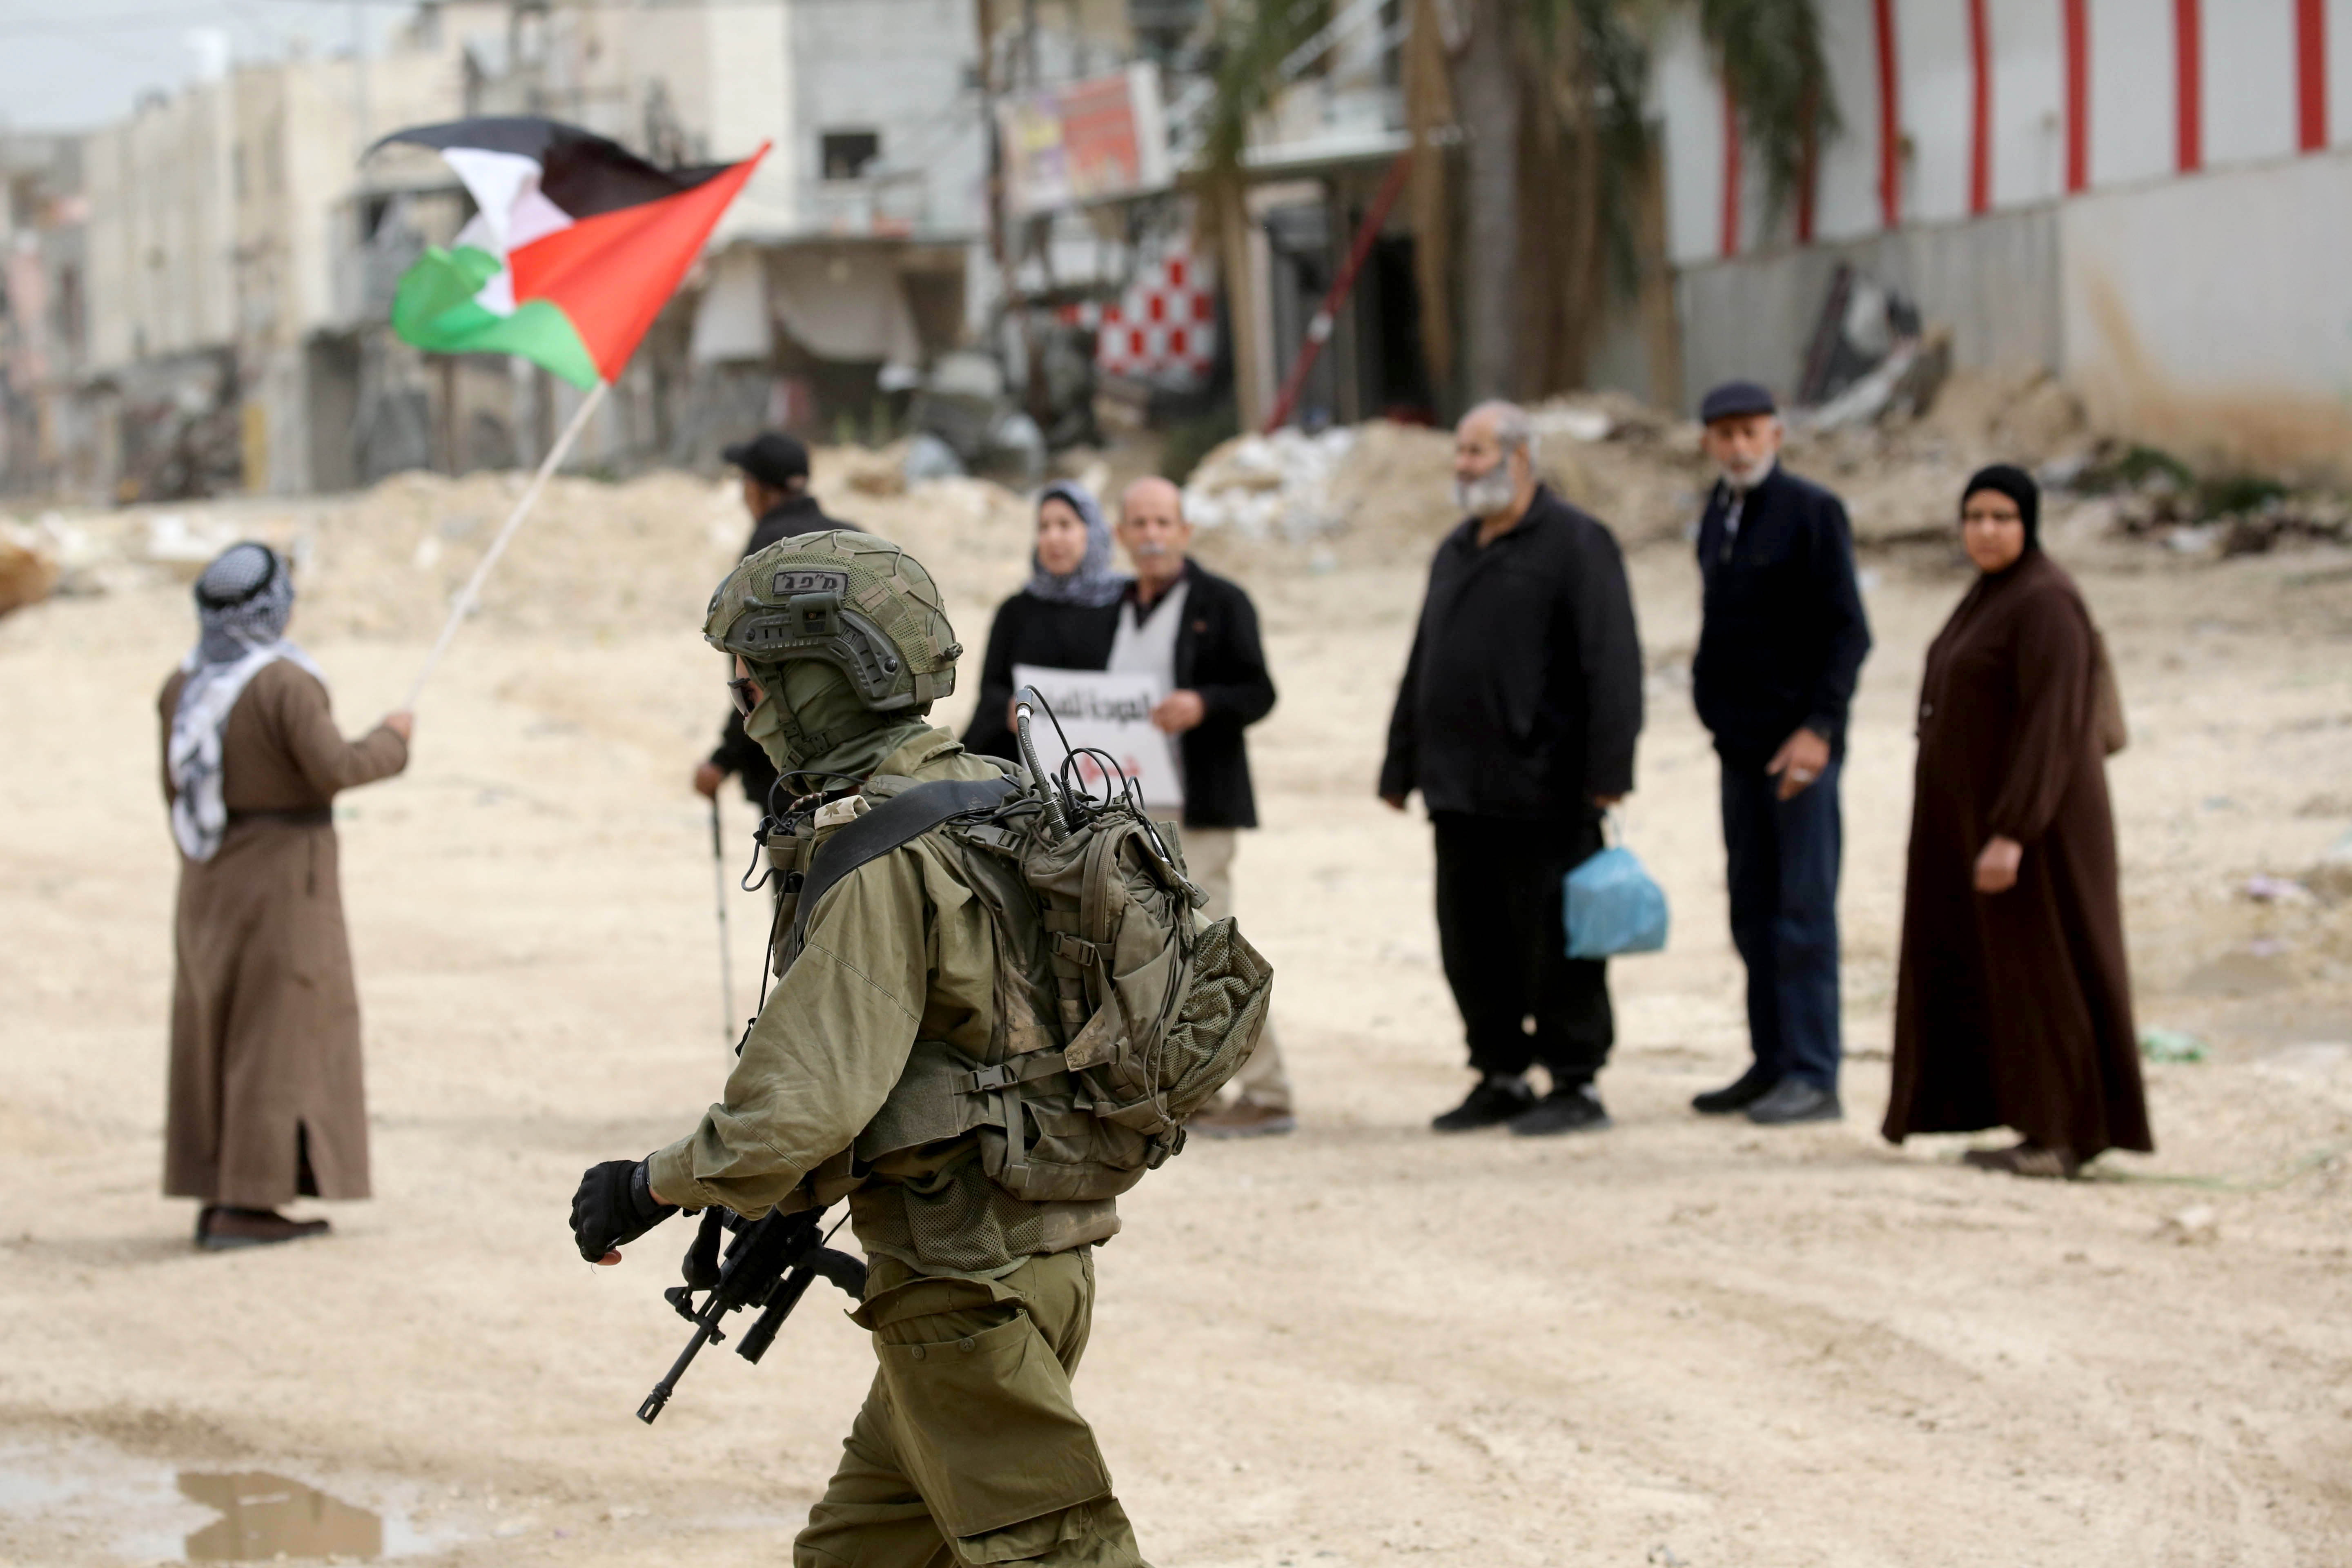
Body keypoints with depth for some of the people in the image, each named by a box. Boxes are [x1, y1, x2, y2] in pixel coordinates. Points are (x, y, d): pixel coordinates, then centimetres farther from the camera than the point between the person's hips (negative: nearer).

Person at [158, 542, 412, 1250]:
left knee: (216, 1035, 11)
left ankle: (216, 1197, 13)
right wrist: (391, 741, -6)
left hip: (210, 876, 8)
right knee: (277, 1037, -4)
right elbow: (333, 769, -25)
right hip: (283, 879, -8)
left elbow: (178, 789, 11)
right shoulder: (284, 682, -18)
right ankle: (246, 1206, -8)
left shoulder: (185, 686, 5)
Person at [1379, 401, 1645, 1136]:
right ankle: (1501, 1077, 20)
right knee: (1471, 944, 10)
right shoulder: (1455, 553, 20)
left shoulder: (1576, 543, -5)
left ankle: (1575, 1083, 2)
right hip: (1460, 792, 8)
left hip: (1542, 790, -8)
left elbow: (1611, 662, -12)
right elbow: (1422, 669, 25)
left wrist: (1608, 768, -18)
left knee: (1554, 941, -5)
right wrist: (1401, 766, 21)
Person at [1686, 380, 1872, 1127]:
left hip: (1799, 747, -7)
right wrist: (1713, 703, 14)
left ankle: (1813, 1077, -7)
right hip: (1740, 744, 7)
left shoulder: (1811, 512, -8)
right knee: (1754, 912, 10)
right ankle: (1772, 1065, 16)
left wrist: (1818, 729, -19)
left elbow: (1847, 632, -12)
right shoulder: (1717, 519, 14)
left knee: (1803, 914, -7)